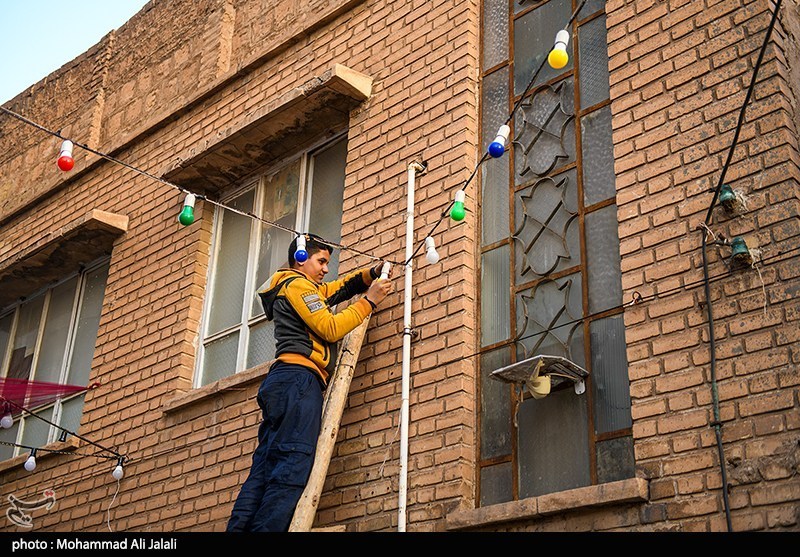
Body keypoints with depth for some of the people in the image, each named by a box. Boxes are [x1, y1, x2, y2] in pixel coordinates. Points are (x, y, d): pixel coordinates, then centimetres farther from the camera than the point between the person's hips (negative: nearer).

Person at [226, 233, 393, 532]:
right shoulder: (297, 284, 1)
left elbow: (339, 288, 37)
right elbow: (331, 328, -8)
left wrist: (369, 275, 19)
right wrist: (369, 301, -2)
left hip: (281, 383, 10)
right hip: (299, 378, -10)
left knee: (265, 468, 0)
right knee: (293, 465, -19)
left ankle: (238, 529, -8)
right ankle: (266, 529, -29)